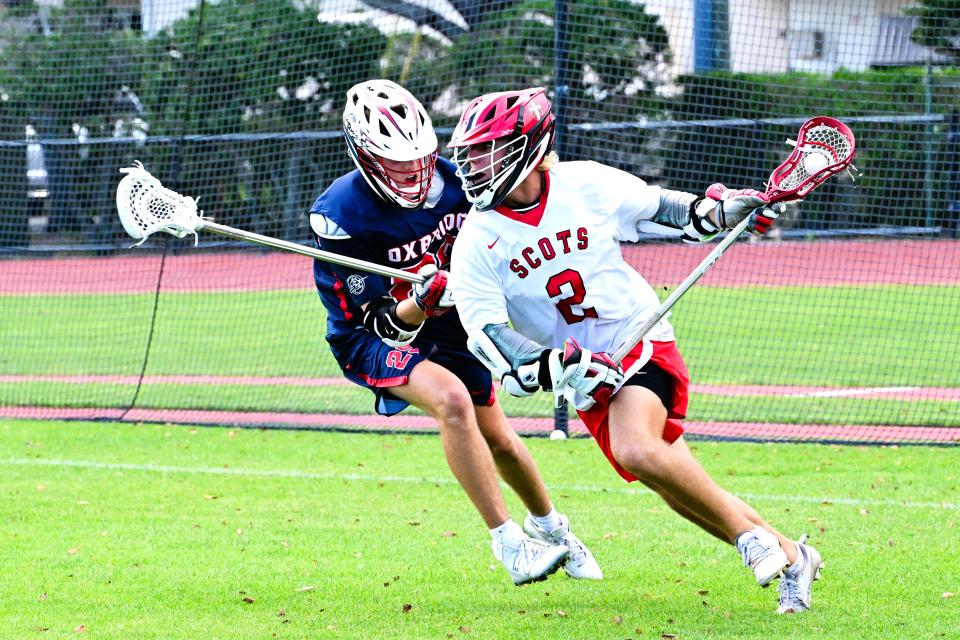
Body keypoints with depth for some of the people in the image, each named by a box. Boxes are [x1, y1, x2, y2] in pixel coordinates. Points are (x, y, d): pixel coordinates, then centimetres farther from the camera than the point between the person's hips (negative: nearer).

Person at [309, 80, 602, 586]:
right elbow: (375, 324, -24)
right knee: (451, 399, -32)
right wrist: (417, 305, -43)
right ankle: (507, 543, -26)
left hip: (448, 327, 5)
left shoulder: (451, 180, -14)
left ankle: (547, 524, 46)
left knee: (497, 440, 15)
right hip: (372, 337, -5)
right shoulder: (341, 217, -28)